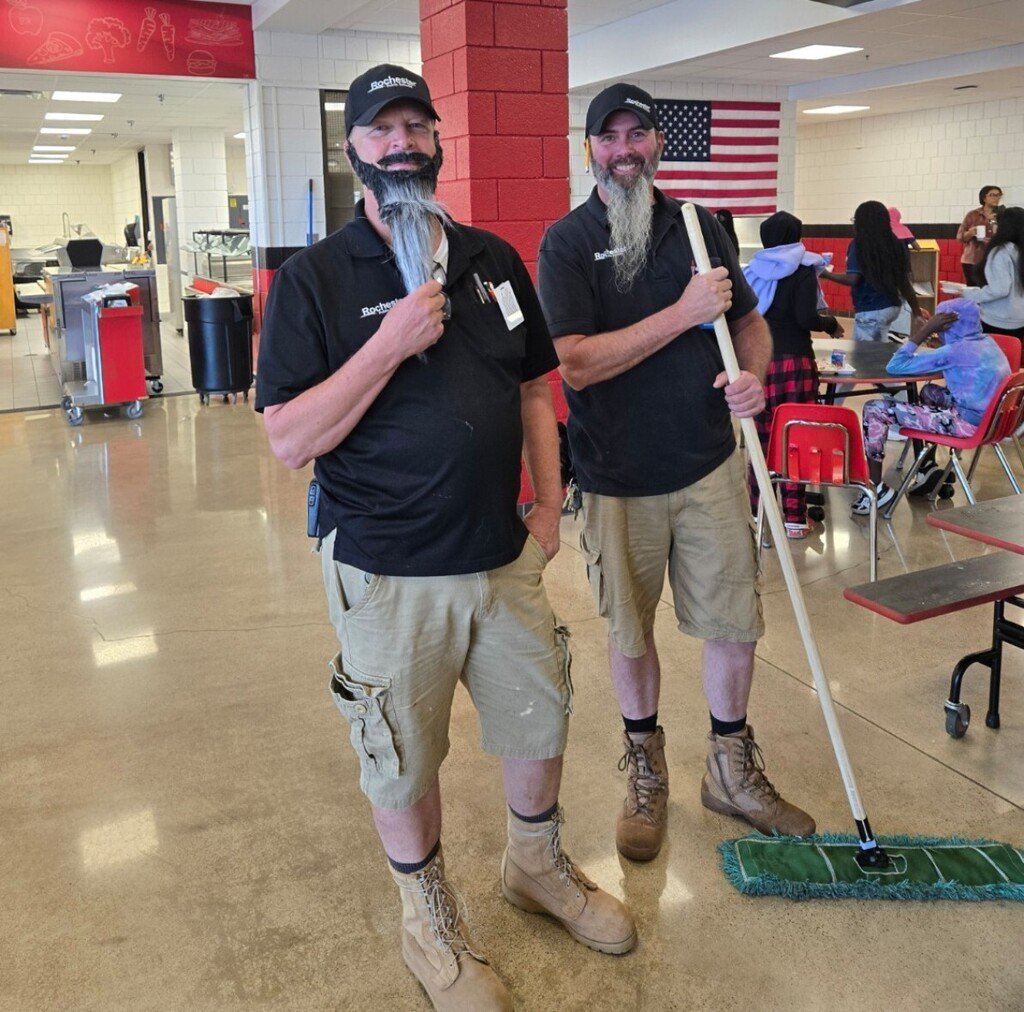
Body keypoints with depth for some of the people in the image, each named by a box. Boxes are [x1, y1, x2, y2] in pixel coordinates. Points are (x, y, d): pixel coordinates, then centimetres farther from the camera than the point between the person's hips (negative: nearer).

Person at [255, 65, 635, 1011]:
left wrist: (549, 505, 5)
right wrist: (393, 343, -24)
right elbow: (289, 440, -16)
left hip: (505, 557, 5)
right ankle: (429, 917, 37)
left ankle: (539, 865, 47)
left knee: (540, 721, 19)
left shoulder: (493, 260, 4)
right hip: (389, 575, -4)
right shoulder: (314, 279, -10)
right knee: (403, 760, 12)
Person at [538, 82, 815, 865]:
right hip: (619, 476, -2)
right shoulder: (567, 242, -6)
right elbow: (575, 362, -17)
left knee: (734, 623, 9)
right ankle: (645, 768, 34)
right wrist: (685, 312, -20)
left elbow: (751, 321, 15)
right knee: (630, 633, 12)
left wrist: (754, 373, -8)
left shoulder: (699, 227, 6)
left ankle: (732, 767, 31)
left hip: (711, 463, 3)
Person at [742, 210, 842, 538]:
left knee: (763, 436, 11)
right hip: (795, 361, -4)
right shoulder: (803, 271, -4)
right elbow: (806, 318, -14)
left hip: (759, 361, 4)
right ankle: (794, 517, 3)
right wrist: (831, 323, 5)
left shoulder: (753, 271, 7)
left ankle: (757, 511, 17)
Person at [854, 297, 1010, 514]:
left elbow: (895, 367, -16)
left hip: (968, 423, -9)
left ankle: (876, 489, -3)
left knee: (874, 409, -9)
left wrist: (925, 331, -12)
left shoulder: (957, 350, -17)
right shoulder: (987, 343, 9)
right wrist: (925, 332, 10)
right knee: (930, 392, 36)